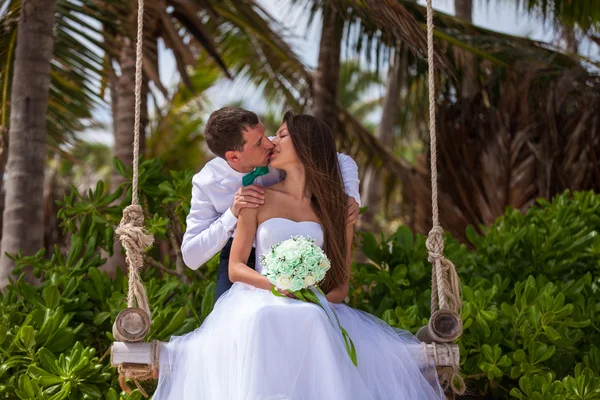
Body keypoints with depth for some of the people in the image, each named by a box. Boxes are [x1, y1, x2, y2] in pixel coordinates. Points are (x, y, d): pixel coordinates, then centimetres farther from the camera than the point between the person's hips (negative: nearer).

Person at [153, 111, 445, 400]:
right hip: (260, 303, -1)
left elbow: (342, 284, 9)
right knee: (263, 322, -40)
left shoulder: (337, 209, 13)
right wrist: (275, 284, -15)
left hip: (317, 309, 1)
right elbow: (235, 267, 6)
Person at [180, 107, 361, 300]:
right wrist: (232, 214, -36)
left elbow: (342, 160, -5)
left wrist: (351, 196, -26)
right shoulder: (206, 184, -22)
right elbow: (190, 257, -24)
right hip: (240, 258, -1)